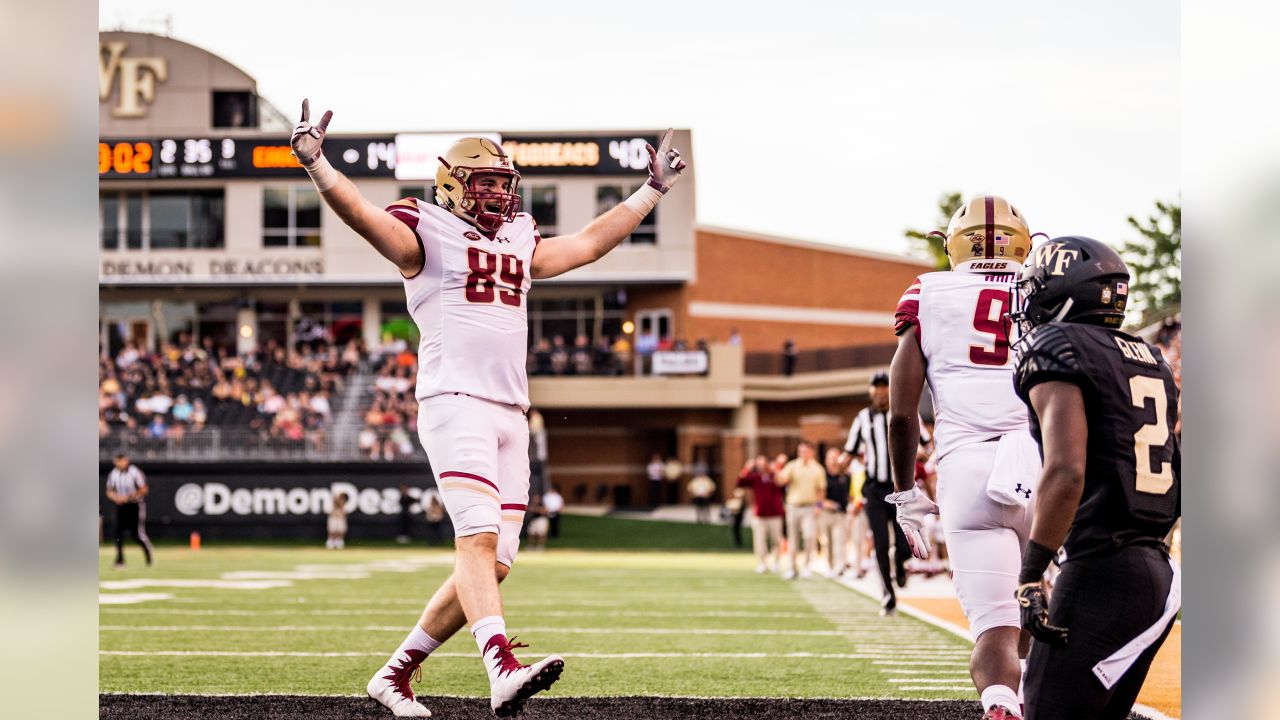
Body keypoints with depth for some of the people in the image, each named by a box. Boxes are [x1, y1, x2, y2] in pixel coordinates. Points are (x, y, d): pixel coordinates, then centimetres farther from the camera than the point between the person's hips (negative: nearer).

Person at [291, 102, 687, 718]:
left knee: (492, 562, 2)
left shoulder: (519, 242, 24)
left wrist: (653, 189, 39)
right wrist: (315, 163, -29)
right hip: (455, 404, -7)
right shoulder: (428, 235, 3)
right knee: (479, 538, -22)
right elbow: (362, 215, -13)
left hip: (511, 413, 7)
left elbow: (591, 242, 35)